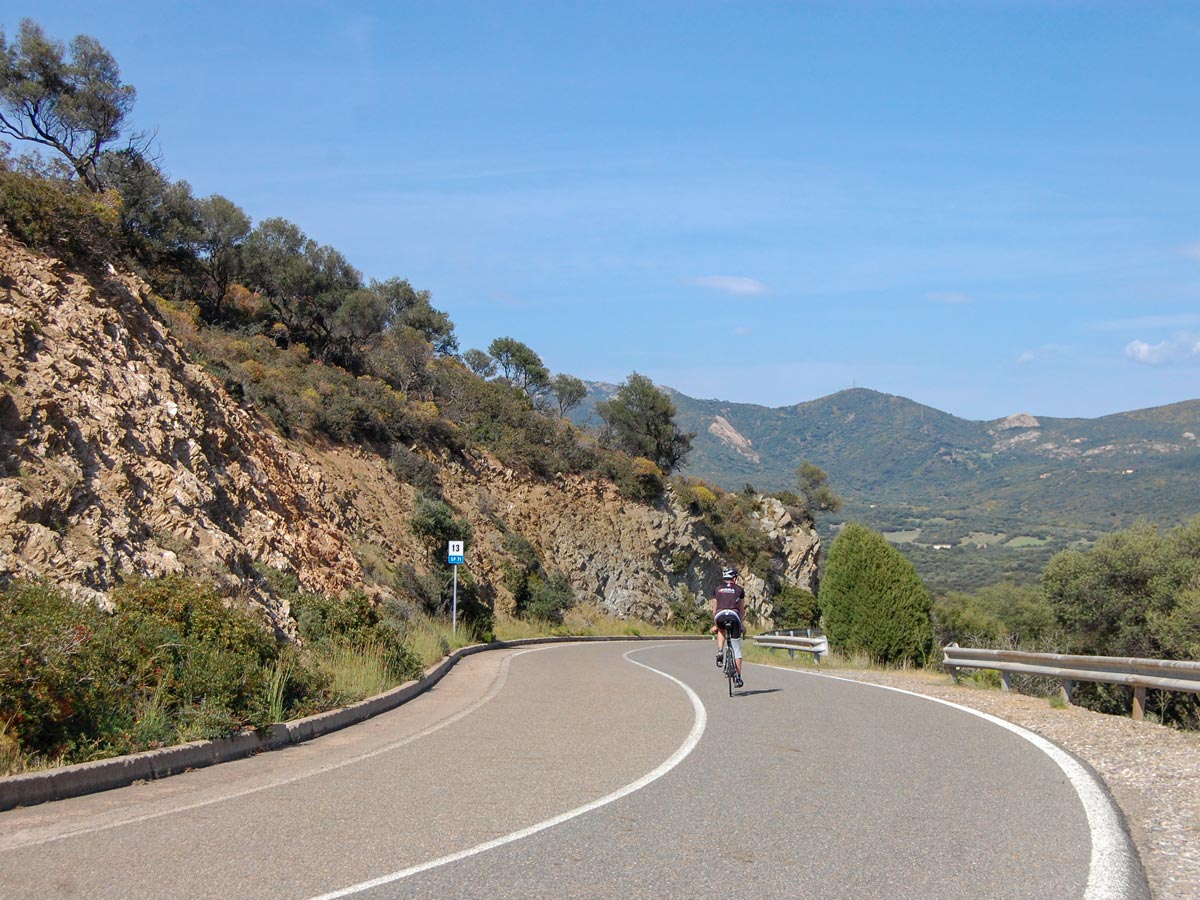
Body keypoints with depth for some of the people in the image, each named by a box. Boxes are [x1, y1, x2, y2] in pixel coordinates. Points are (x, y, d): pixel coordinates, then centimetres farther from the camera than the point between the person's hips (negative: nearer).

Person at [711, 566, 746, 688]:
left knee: (721, 630, 38)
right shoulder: (739, 589, 17)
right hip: (734, 616, -1)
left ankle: (720, 651, 12)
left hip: (720, 616, 1)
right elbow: (742, 609, 19)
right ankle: (738, 677, 9)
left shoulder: (717, 590, 20)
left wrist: (715, 625, 32)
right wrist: (742, 623, 32)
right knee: (736, 649, 10)